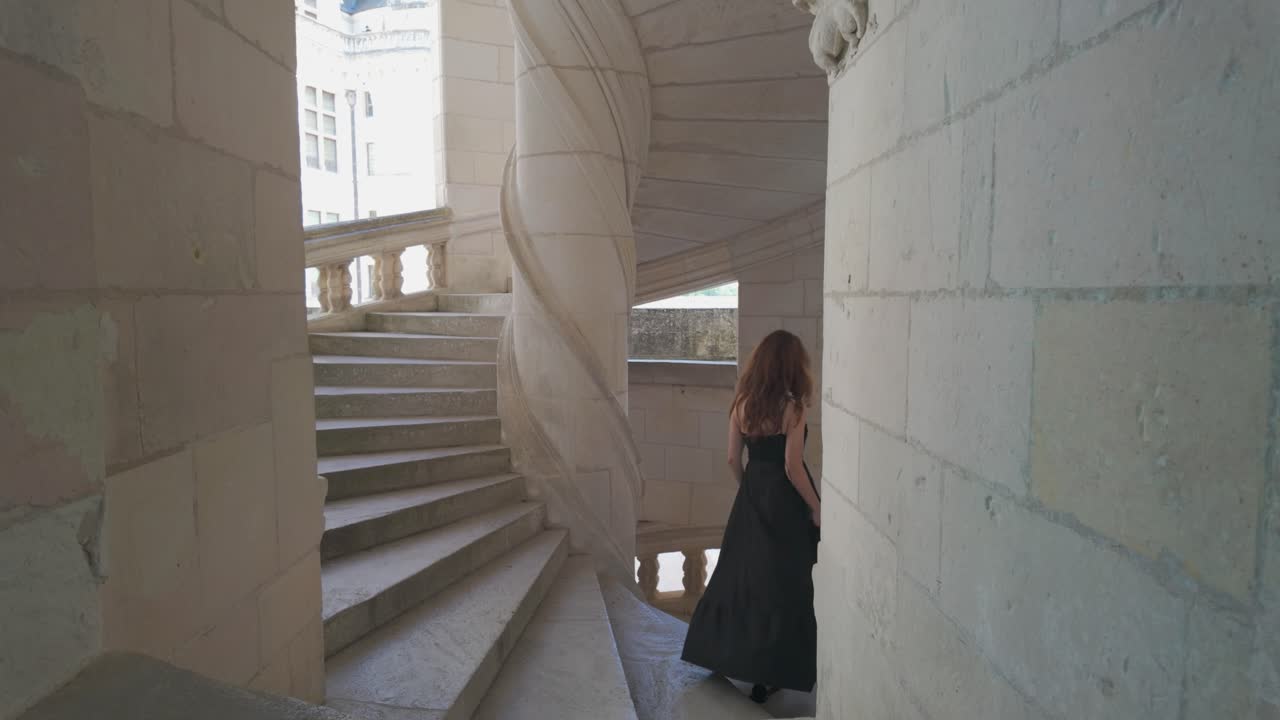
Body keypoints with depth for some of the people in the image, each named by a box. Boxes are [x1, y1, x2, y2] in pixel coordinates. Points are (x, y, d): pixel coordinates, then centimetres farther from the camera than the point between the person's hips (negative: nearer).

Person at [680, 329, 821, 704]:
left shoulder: (742, 403, 0)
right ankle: (768, 675, 12)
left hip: (752, 496, 6)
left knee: (740, 572, 19)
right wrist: (816, 507, -7)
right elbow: (793, 467, -19)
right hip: (784, 498, -6)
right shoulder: (792, 407, -17)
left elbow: (733, 459, 4)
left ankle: (722, 653, 32)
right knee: (782, 582, 5)